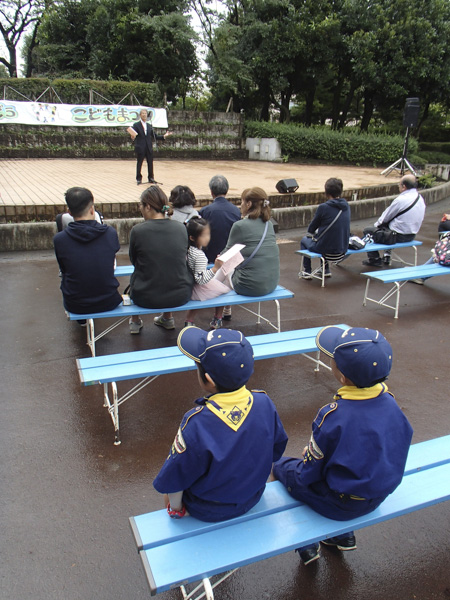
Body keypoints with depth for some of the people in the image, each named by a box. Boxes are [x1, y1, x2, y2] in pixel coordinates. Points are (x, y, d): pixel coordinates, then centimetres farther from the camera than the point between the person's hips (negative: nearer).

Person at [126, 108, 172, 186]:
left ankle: (151, 178, 17)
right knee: (139, 163, 1)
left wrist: (164, 136, 3)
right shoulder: (136, 125, 0)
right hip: (140, 148, -4)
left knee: (150, 163, 6)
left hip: (149, 148, 4)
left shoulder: (149, 125, 14)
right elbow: (133, 136, -4)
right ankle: (139, 179, 11)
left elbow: (155, 136, 13)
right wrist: (133, 137, -29)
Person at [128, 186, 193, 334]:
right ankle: (168, 318, 47)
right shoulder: (181, 228, -4)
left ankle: (135, 321, 45)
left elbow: (133, 261, 5)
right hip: (180, 296, 3)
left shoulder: (138, 230, -12)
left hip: (146, 299, -2)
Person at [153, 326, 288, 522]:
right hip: (253, 499, 5)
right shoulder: (264, 403, -22)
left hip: (208, 511, -4)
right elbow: (276, 450, -4)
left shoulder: (197, 424, -36)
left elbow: (169, 482, -23)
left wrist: (175, 507, -2)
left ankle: (176, 510, 41)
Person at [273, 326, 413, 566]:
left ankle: (307, 545, 23)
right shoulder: (391, 403, -16)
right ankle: (343, 535, 33)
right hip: (380, 496, 6)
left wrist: (308, 456, 3)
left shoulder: (332, 417, -33)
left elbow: (306, 476, -20)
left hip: (342, 505, -6)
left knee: (282, 466, 14)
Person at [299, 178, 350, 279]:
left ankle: (307, 272, 28)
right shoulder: (346, 206, 0)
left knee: (304, 240, 23)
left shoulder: (323, 207, -18)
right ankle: (326, 270, 37)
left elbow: (311, 229, -4)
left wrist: (311, 233, 19)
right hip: (343, 249, 6)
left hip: (327, 250, -6)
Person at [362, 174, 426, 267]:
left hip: (399, 236, -9)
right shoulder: (420, 199, 4)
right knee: (386, 227, 34)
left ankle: (375, 259, 14)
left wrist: (377, 224, 9)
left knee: (367, 231, 4)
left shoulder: (401, 200, -22)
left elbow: (385, 217, -12)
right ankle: (387, 256, 32)